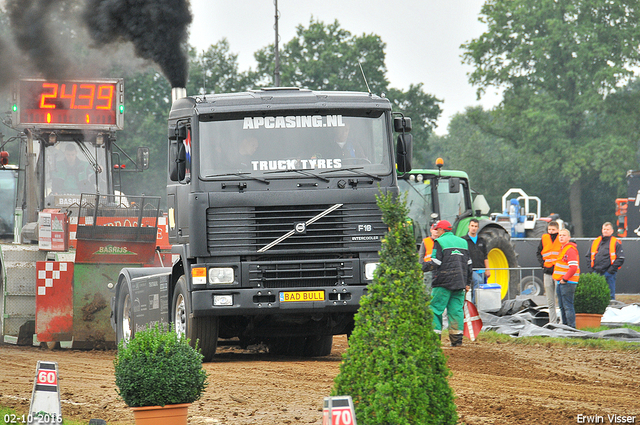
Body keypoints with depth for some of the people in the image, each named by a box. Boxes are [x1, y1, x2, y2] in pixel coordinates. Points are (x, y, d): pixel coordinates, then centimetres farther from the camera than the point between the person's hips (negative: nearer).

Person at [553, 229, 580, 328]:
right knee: (562, 306, 14)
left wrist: (565, 279, -17)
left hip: (567, 282, -10)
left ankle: (571, 326, -6)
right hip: (560, 282, 10)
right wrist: (557, 278, 17)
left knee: (567, 305, -9)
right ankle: (565, 324, 21)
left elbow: (573, 267, -22)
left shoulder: (570, 250, -14)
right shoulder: (562, 249, 18)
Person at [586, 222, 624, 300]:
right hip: (596, 273, 5)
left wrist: (612, 269, -12)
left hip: (609, 273, -5)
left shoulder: (616, 243, 1)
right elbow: (589, 256, 20)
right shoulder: (596, 241, 15)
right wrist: (591, 267, 6)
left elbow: (620, 258, -5)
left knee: (610, 295, -2)